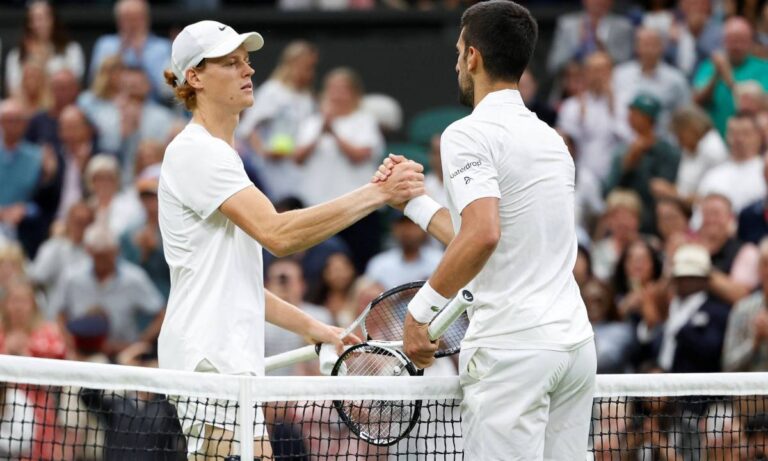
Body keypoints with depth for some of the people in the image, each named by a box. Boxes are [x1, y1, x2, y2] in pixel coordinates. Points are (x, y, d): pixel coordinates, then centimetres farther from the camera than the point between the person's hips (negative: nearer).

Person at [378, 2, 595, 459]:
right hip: (575, 341, 8)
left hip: (512, 347, -8)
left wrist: (420, 309, -15)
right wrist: (414, 199, 29)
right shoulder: (552, 139, 18)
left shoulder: (469, 134, -7)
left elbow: (483, 235, -23)